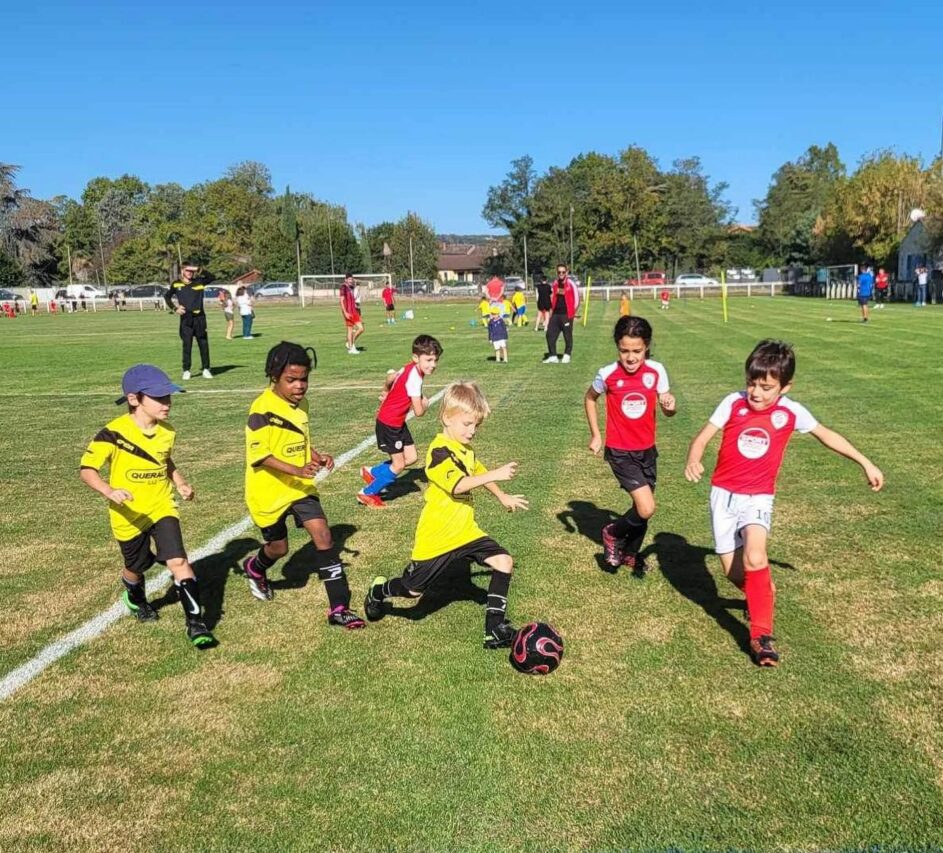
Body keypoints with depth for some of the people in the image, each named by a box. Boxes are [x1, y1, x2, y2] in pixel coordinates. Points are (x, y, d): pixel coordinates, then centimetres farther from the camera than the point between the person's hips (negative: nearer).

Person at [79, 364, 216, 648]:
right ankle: (136, 599, 54)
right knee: (136, 567, 18)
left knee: (178, 561, -16)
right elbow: (88, 469, -20)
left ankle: (195, 623, -11)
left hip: (162, 508, 2)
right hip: (129, 515, -2)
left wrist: (180, 483, 2)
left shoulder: (167, 431, -3)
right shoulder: (114, 433, -20)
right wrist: (109, 491, -38)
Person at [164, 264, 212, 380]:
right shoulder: (176, 284, 6)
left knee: (204, 344, 2)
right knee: (187, 345, 0)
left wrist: (200, 269, -13)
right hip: (185, 318, -1)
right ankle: (186, 371, 7)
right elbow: (167, 296, 18)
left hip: (199, 317, 1)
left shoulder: (199, 282, 6)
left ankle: (206, 369, 10)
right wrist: (174, 308, 5)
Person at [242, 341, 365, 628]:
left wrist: (317, 457, -3)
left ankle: (339, 608, -6)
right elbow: (260, 455, -24)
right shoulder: (262, 409, -20)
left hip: (301, 487, 5)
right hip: (269, 491, -5)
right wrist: (297, 470, -35)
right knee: (278, 548, 11)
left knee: (323, 535, -9)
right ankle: (254, 568, 50)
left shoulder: (301, 404, 3)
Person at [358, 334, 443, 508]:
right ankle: (368, 493, 16)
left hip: (398, 422, 9)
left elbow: (391, 376, 18)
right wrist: (425, 404, -5)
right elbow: (418, 412, -29)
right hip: (388, 423, -9)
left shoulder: (410, 368, -2)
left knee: (411, 457, 9)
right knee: (398, 465, -1)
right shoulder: (415, 378, -29)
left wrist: (386, 392, 38)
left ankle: (372, 472, 23)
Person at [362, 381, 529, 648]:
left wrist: (503, 497, 31)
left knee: (504, 562, -8)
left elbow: (479, 472, 27)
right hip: (437, 536, -7)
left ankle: (495, 628, -3)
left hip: (465, 531, 7)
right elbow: (458, 485, -34)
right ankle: (378, 592, 39)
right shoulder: (439, 451, -20)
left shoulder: (465, 450, 7)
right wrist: (496, 474, -37)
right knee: (413, 590, 6)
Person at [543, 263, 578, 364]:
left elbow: (576, 297, -4)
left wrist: (572, 311, -4)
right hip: (556, 314, 6)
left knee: (568, 336, 3)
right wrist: (551, 310, 16)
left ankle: (567, 356, 15)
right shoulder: (555, 283, 11)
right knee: (550, 334, 1)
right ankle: (553, 356, 8)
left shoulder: (570, 283, -7)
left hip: (566, 314, -6)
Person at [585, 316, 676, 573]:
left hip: (647, 450, 4)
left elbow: (666, 411, -1)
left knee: (643, 507, 15)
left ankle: (630, 553, 40)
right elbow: (590, 398, 5)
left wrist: (670, 406, -24)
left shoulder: (656, 371, -9)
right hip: (620, 452, -4)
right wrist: (595, 434, 3)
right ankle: (613, 534, 13)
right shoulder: (608, 374, -15)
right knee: (646, 509, -15)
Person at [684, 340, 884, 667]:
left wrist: (866, 463, 12)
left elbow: (827, 435, 10)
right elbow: (702, 438, -10)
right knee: (734, 573, 4)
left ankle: (761, 636, -13)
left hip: (758, 497, -1)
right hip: (723, 493, 2)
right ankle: (763, 593, 38)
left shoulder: (791, 412, -6)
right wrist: (693, 460, -32)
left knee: (754, 558, -26)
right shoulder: (733, 403, -8)